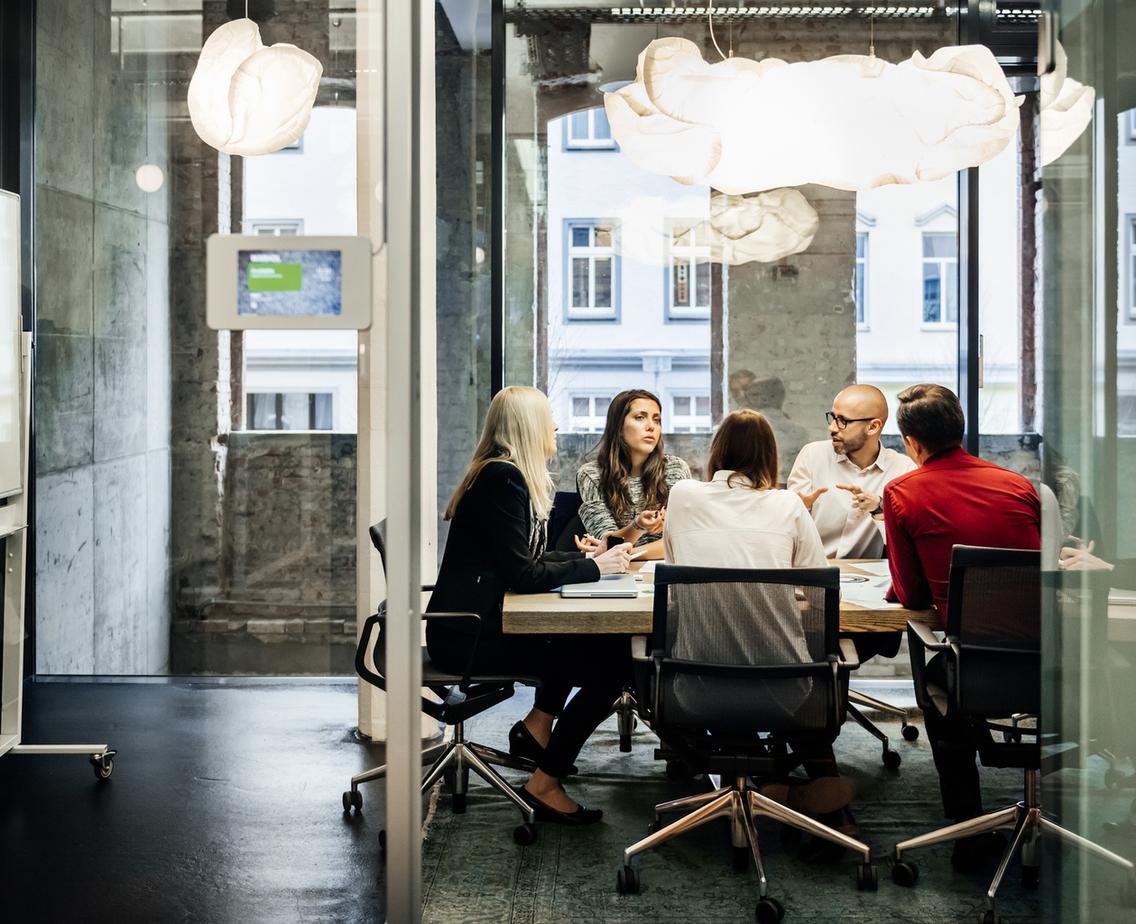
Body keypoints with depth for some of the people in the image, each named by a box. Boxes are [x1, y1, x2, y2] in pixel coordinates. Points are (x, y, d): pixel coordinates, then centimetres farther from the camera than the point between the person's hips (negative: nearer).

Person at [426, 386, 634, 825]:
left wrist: (589, 557, 10)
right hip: (466, 637, -10)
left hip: (478, 623, 10)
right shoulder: (504, 479, -16)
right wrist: (593, 567, -9)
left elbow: (527, 560, 19)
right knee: (612, 662, -13)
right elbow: (523, 575, -20)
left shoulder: (502, 475, 15)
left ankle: (537, 725, 20)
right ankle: (544, 784, -5)